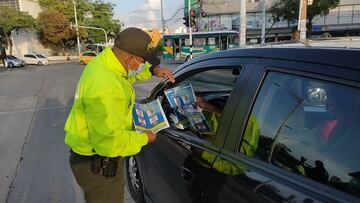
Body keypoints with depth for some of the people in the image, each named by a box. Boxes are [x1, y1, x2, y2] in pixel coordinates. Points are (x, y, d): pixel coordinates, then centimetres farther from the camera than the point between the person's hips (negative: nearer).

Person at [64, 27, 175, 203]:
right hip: (97, 164, -9)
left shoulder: (104, 61, -6)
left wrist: (152, 70, -1)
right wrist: (144, 139, -19)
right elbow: (109, 141, -35)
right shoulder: (105, 88, -36)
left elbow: (129, 74, 16)